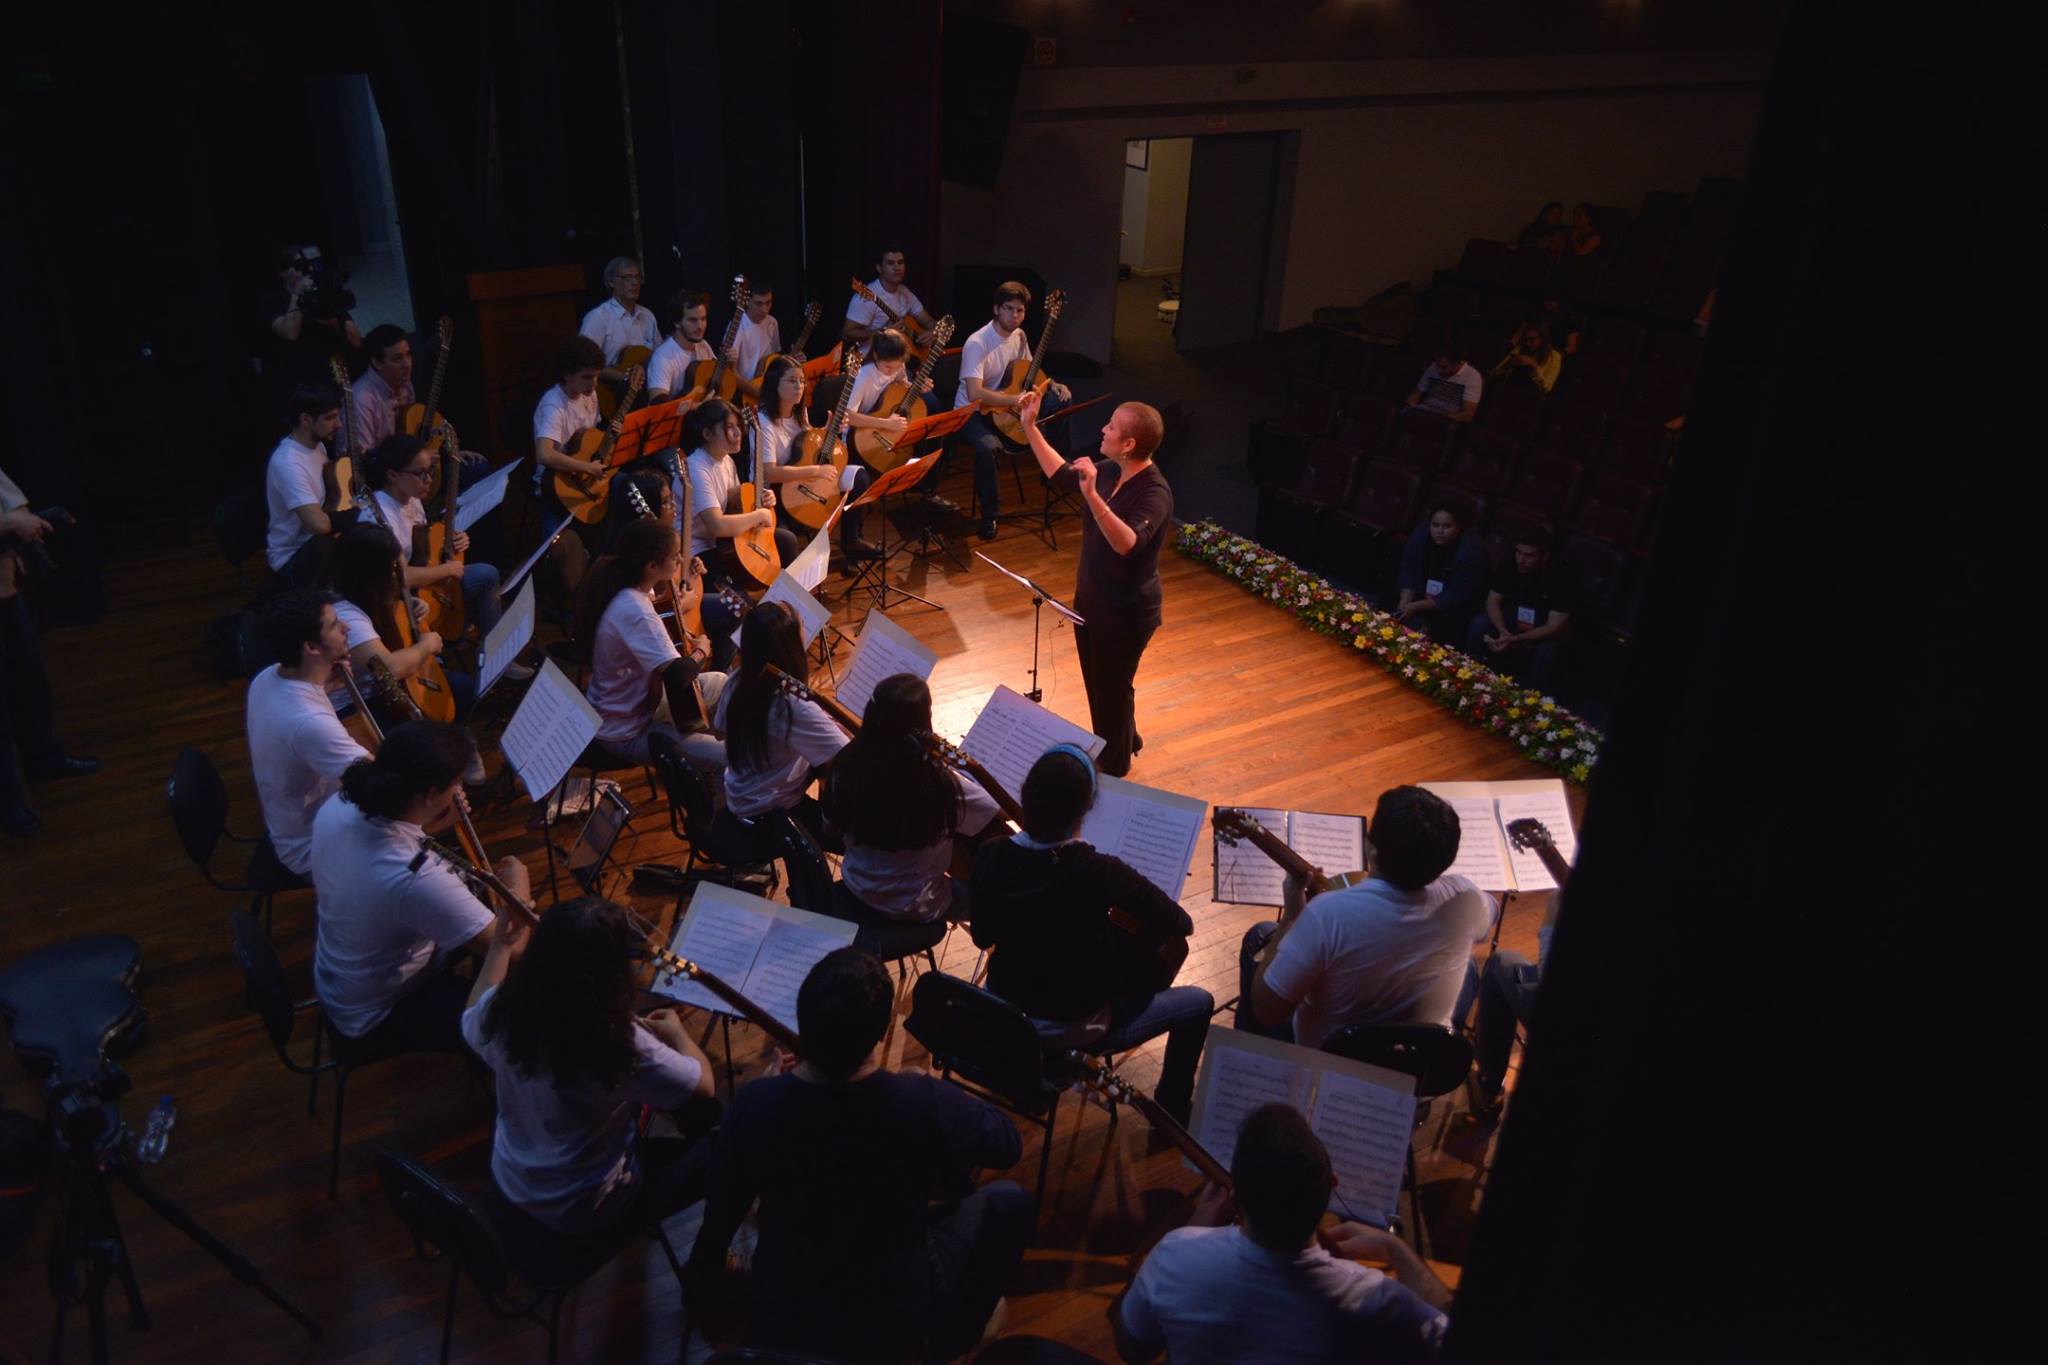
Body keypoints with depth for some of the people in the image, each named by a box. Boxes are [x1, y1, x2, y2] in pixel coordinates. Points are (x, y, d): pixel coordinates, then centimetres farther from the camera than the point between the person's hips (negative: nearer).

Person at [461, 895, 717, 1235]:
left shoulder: (504, 1010, -19)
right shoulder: (620, 1042, -35)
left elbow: (472, 1022, 8)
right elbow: (703, 1088, -19)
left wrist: (502, 944, 14)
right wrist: (677, 1034, -1)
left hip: (510, 1184, 6)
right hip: (585, 1211, -6)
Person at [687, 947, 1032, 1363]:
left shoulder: (753, 1106, -22)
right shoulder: (924, 1102, -28)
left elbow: (721, 1214, -3)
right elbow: (1010, 1145, -8)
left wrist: (702, 1283, 19)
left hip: (776, 1324, 3)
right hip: (894, 1327, -3)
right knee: (1009, 1202, 18)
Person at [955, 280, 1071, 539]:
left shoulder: (1019, 335, 1)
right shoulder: (977, 344, -24)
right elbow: (974, 394, -34)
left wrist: (1053, 384, 0)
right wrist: (1016, 400, -37)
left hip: (1006, 408, 8)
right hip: (972, 413, -7)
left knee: (1062, 400, -2)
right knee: (987, 446, -40)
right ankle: (989, 513, -21)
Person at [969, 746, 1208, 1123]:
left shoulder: (990, 857, -16)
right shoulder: (1100, 872, -30)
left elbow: (982, 937, -1)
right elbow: (1182, 926, -21)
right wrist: (1117, 905, -3)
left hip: (1002, 1013, 5)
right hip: (1074, 1029, -5)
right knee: (1199, 1003, 14)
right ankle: (1172, 1114, 27)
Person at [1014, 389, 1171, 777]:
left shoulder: (1154, 493, -29)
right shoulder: (1109, 470, -4)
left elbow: (1128, 543, -45)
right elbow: (1062, 476, 14)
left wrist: (1092, 495, -55)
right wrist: (1030, 427, 9)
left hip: (1126, 609, -8)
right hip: (1091, 597, 9)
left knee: (1112, 686, 10)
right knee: (1096, 681, 25)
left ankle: (1113, 768, 33)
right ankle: (1123, 742, 50)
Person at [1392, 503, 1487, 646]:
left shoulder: (1471, 551, -27)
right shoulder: (1421, 534, -13)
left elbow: (1456, 597, -28)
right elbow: (1409, 572, -9)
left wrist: (1417, 607, -35)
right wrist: (1405, 602, -27)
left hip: (1453, 610, -4)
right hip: (1421, 595, 4)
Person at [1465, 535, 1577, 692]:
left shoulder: (1563, 576, -29)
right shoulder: (1510, 567, -17)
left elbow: (1555, 627, -31)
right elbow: (1493, 600, -11)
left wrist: (1515, 640, -42)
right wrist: (1503, 631, -30)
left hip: (1546, 631, -4)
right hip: (1514, 618, 4)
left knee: (1547, 649, -36)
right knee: (1479, 624, -20)